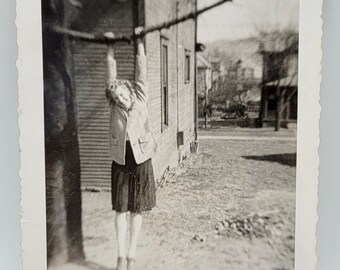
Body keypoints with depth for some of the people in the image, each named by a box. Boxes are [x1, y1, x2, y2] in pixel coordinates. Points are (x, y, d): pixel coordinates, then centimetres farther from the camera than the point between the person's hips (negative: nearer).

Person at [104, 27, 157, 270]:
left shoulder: (140, 98, -5)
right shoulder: (115, 104, -2)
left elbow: (141, 66, -1)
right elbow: (112, 68, 4)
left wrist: (139, 40, 3)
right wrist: (110, 45, 10)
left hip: (141, 162, -1)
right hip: (120, 163, 1)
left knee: (137, 209, 6)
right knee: (120, 209, 5)